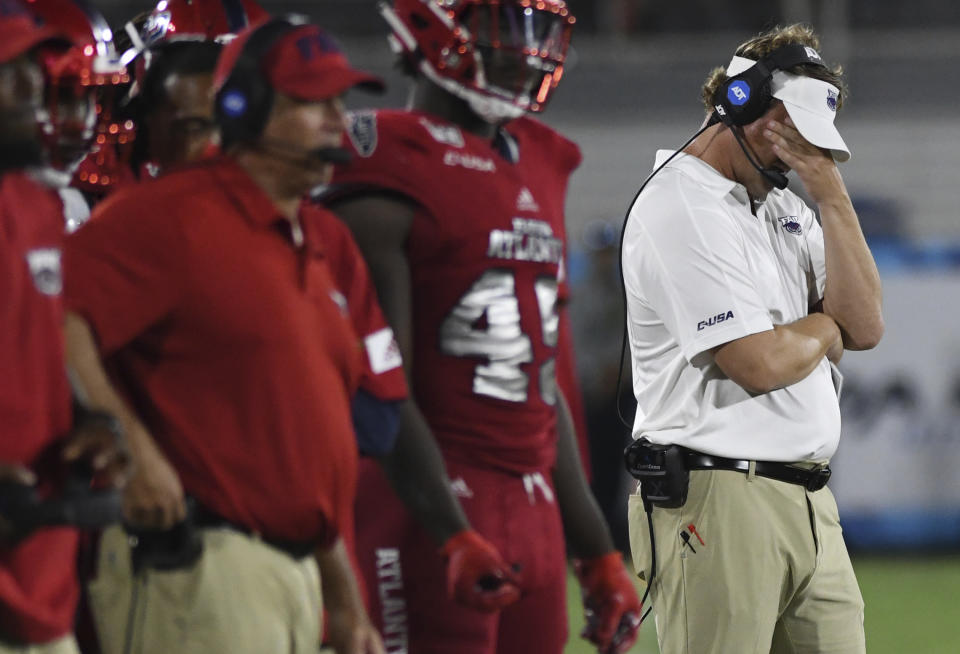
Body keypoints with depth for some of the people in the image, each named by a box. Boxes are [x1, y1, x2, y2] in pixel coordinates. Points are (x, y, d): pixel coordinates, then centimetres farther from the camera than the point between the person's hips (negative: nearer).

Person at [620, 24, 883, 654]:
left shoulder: (785, 208, 18)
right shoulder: (679, 208, -10)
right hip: (717, 506, -8)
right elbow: (761, 363, -18)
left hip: (810, 506, 8)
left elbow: (865, 327, 7)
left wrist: (830, 194, 1)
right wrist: (826, 328, 4)